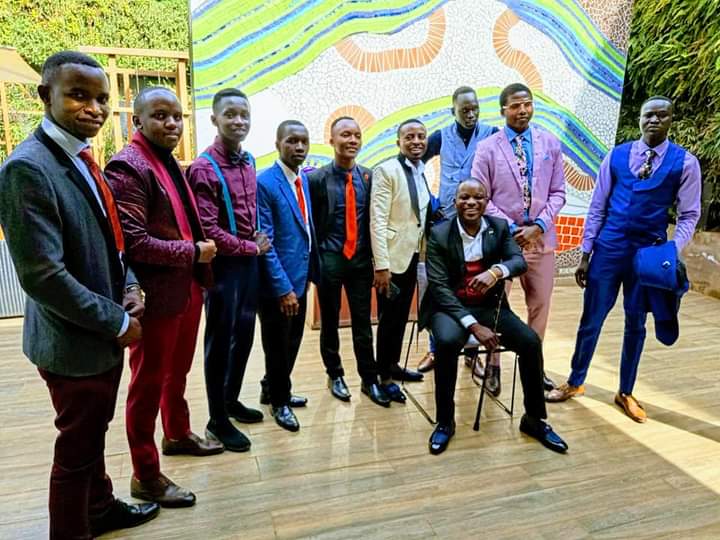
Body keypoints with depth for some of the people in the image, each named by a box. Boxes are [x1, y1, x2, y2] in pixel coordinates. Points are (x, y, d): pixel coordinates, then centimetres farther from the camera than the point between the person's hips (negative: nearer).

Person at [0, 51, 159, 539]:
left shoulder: (83, 159, 7)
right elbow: (43, 277, -25)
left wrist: (130, 288, -2)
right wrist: (119, 322, -17)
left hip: (104, 335, 8)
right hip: (75, 342, -8)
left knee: (94, 437, 26)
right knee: (77, 449, 11)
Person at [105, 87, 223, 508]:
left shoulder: (170, 163, 14)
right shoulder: (128, 167, -16)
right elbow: (133, 242, -24)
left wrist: (200, 250, 6)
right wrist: (193, 252, -17)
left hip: (187, 288, 9)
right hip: (157, 295, -9)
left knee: (178, 371, 24)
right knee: (149, 382, 6)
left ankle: (178, 434, 45)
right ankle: (145, 475, 23)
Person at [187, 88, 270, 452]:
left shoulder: (248, 161, 8)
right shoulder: (203, 169, -16)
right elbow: (208, 232, -20)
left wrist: (257, 244, 2)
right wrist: (251, 247, -11)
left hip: (249, 261, 7)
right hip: (223, 264, -7)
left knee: (244, 335, 16)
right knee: (221, 340, 4)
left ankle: (231, 400, 36)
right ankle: (218, 420, 21)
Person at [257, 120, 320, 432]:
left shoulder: (304, 179, 8)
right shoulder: (264, 183, -17)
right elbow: (265, 242, -20)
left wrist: (311, 272, 9)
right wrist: (283, 288, -20)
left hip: (299, 278, 8)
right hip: (278, 283, -8)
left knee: (292, 343, 20)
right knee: (278, 345, 11)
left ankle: (273, 390, 42)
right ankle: (279, 400, 33)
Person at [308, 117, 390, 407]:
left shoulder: (369, 176, 1)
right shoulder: (316, 178, -7)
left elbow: (374, 219, 6)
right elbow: (310, 224, -3)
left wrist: (375, 257, 2)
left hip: (361, 260, 2)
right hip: (329, 261, -2)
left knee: (363, 323, 10)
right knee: (329, 322, 13)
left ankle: (369, 379, 24)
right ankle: (335, 375, 32)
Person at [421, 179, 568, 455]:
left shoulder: (500, 227, 3)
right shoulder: (439, 234, -8)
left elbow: (520, 261, -9)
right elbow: (439, 287, -14)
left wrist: (496, 271, -34)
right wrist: (473, 325, -24)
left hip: (490, 306, 4)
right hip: (450, 307, -3)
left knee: (531, 341, -17)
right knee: (447, 342, -34)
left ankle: (534, 419, 6)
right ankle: (445, 421, -12)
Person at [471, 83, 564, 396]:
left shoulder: (550, 144, 5)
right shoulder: (487, 148, -3)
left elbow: (558, 192, 5)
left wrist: (539, 225, -10)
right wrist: (511, 228, -12)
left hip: (540, 238, 3)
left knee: (540, 305, 10)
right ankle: (493, 367, 22)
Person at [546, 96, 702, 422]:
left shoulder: (685, 162, -2)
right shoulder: (616, 156, 1)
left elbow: (688, 215, -1)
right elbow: (597, 207, 2)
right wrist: (585, 255, 1)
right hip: (608, 250, 0)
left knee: (636, 325, 13)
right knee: (590, 320, 7)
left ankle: (625, 393, 30)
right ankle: (575, 382, 26)